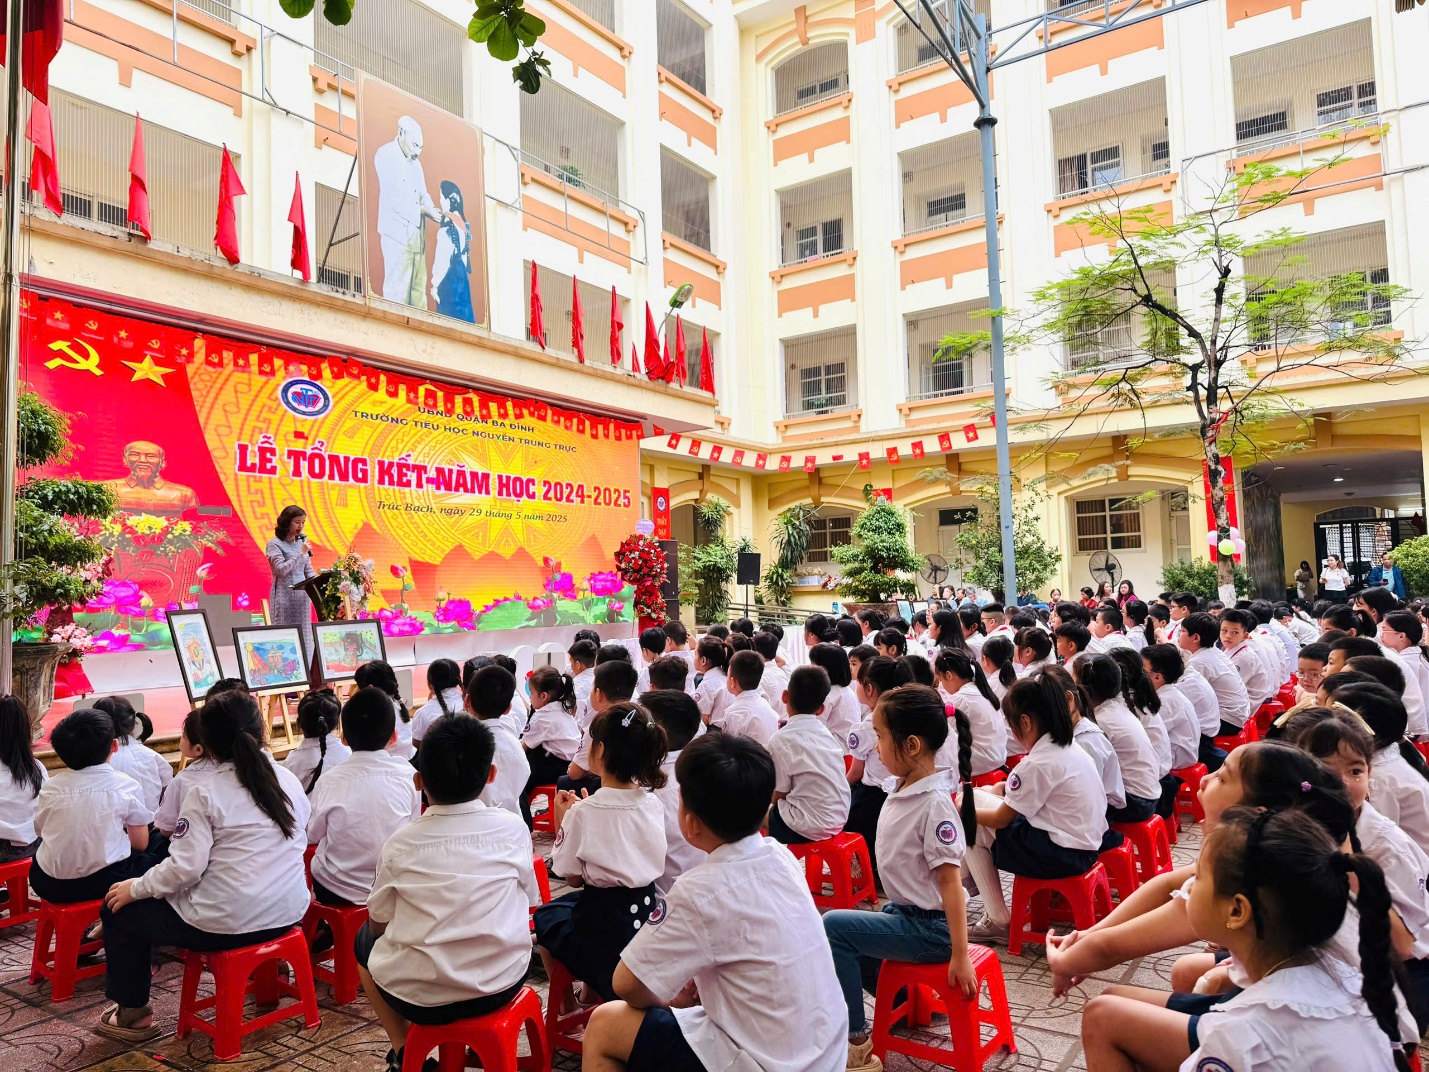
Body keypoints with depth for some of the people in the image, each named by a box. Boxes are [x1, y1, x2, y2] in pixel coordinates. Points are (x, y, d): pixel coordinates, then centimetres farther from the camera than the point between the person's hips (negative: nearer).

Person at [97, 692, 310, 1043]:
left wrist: (135, 888, 1)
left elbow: (184, 869, -17)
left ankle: (133, 1014, 24)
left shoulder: (205, 794, -13)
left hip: (225, 926, -7)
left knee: (118, 908, 15)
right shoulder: (290, 782, 2)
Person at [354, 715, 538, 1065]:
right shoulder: (513, 828, -10)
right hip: (504, 983, 2)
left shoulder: (400, 843, -11)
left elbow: (378, 924, 2)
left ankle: (403, 1051, 22)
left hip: (422, 997, -1)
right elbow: (528, 899, 4)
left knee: (364, 940, 27)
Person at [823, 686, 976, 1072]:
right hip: (904, 911, 9)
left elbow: (950, 880, -24)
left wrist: (960, 957, -22)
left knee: (835, 925, -14)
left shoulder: (934, 803, -24)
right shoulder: (901, 790, 1)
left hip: (931, 926, -9)